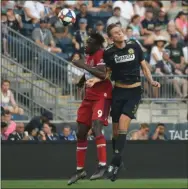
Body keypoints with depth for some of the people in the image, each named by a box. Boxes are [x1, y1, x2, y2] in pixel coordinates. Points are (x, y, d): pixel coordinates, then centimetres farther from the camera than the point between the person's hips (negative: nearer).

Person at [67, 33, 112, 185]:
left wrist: (85, 66, -27)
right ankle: (80, 170, 16)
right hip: (89, 96, 9)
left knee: (96, 127, -25)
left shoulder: (101, 55, -14)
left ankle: (102, 166, -25)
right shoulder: (89, 55, 12)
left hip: (102, 96, -9)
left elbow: (103, 75, -27)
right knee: (81, 132, 7)